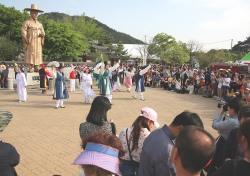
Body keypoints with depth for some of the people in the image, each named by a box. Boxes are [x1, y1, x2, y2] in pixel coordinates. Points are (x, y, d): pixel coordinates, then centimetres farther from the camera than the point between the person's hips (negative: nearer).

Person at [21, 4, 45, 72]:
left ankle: (37, 68, 8)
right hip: (30, 43, -5)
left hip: (38, 43, 5)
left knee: (38, 55, 4)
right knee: (30, 55, -9)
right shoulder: (27, 22, 2)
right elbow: (23, 32, -6)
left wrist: (42, 34, -3)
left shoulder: (39, 24, 20)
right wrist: (26, 40, -15)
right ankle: (30, 68, -8)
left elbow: (43, 33, 19)